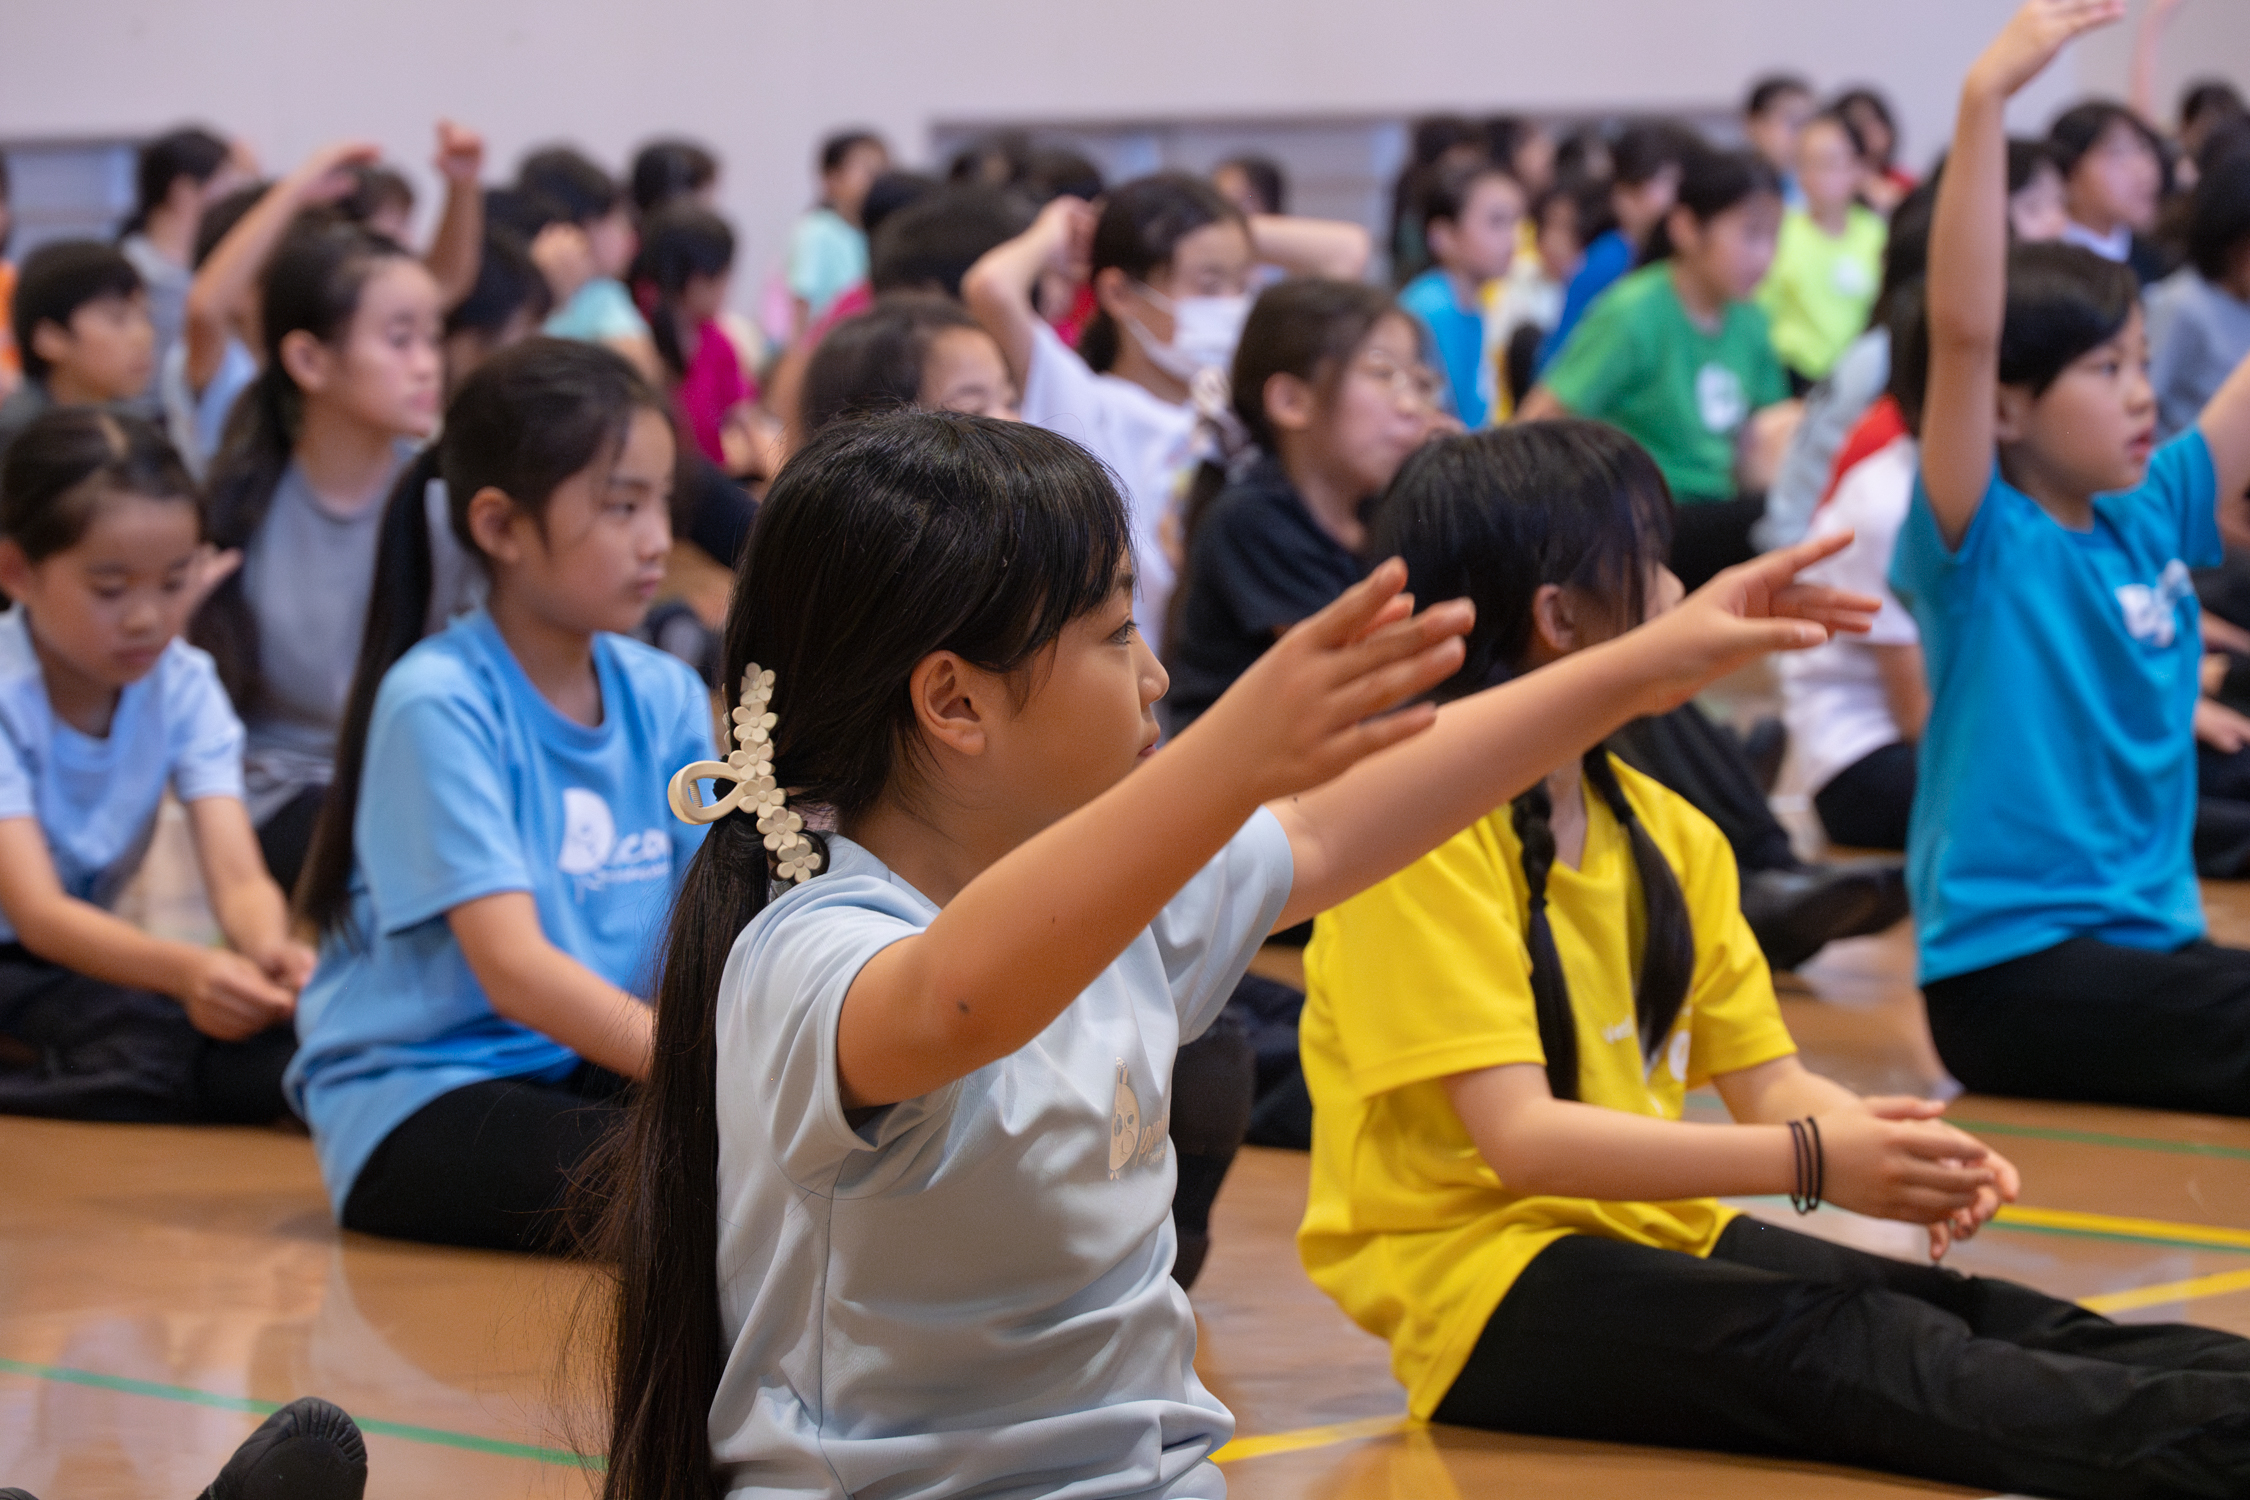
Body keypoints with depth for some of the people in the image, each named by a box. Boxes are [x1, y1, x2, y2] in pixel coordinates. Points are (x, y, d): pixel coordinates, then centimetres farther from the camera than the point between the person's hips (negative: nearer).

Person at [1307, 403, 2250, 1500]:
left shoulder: (1668, 835, 12)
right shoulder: (1420, 832, -13)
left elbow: (1767, 1080, 8)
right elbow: (1521, 1138, -21)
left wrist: (1902, 1155, -15)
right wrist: (1808, 1161, -28)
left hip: (1651, 1230, 8)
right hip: (1474, 1273, -8)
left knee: (1966, 1314, -18)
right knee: (1838, 1346, -31)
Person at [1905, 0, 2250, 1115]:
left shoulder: (2154, 515, 10)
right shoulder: (1981, 542, -8)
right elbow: (1964, 332, -23)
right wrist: (1987, 98, -33)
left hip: (2150, 940, 7)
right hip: (2011, 969, -7)